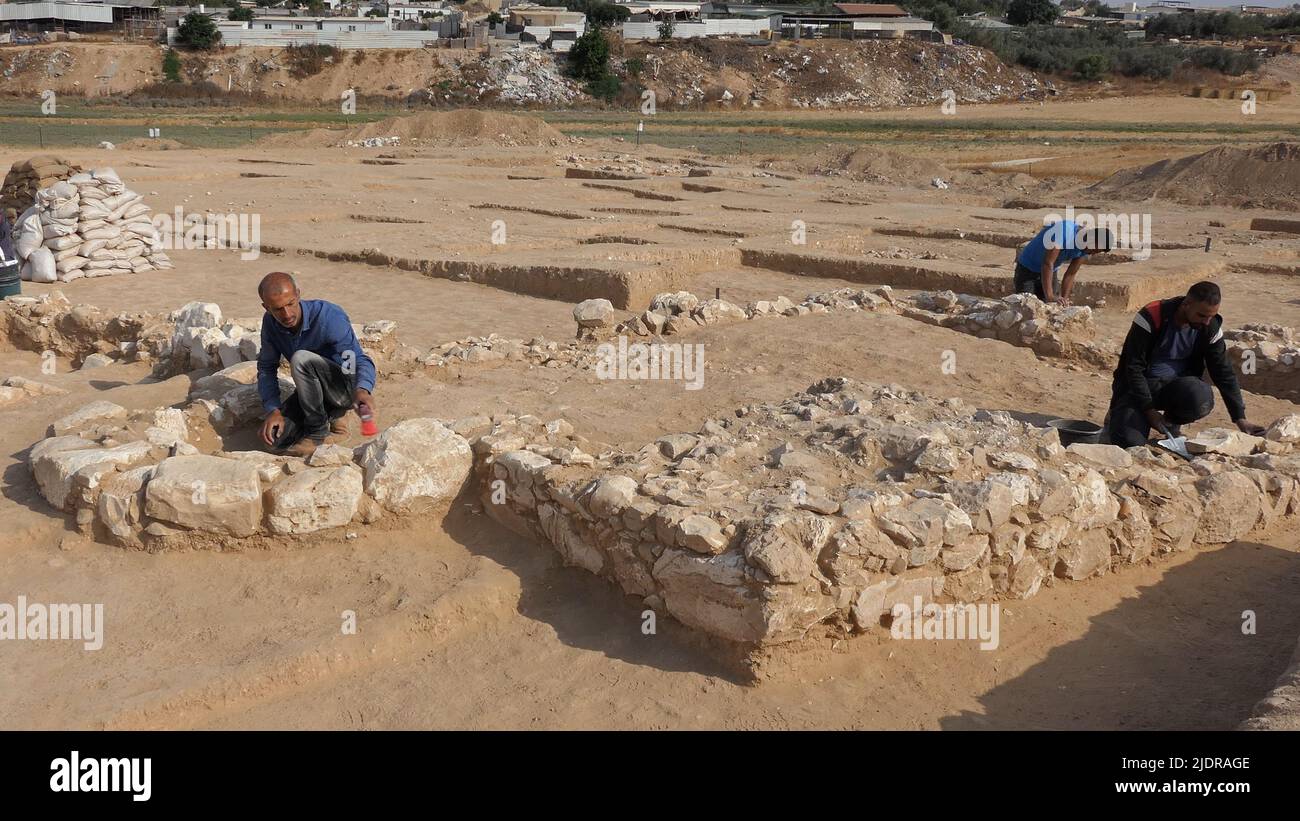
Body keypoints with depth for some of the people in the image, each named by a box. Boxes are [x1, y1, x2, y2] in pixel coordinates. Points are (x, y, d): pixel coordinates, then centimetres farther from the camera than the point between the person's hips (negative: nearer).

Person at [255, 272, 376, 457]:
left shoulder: (328, 316, -26)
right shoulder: (270, 322, -8)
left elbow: (360, 360, -33)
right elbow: (266, 368, 1)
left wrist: (362, 390, -55)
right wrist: (273, 410, -14)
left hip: (347, 387, -6)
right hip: (313, 390, 6)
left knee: (301, 359, -32)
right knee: (274, 437, -14)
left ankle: (318, 429, -14)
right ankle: (329, 414, 11)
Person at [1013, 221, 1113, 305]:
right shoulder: (1063, 231, -34)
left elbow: (1070, 275, -5)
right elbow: (1047, 263, -39)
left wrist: (1063, 299, -17)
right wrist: (1049, 296, -43)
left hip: (1051, 272, 7)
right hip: (1027, 268, -7)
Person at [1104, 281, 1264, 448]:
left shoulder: (1210, 327, -6)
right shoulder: (1151, 318, -21)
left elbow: (1224, 373, 1)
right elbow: (1133, 367, -18)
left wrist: (1240, 419, -3)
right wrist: (1149, 410, -21)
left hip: (1176, 385, 4)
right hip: (1139, 385, -4)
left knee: (1202, 399, -32)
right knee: (1130, 442, -26)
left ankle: (1171, 423, 2)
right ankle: (1118, 417, 11)